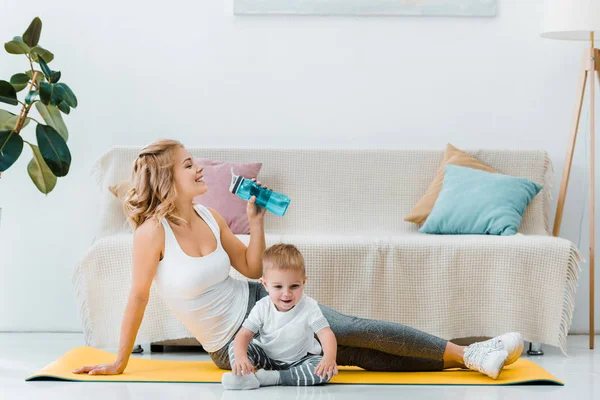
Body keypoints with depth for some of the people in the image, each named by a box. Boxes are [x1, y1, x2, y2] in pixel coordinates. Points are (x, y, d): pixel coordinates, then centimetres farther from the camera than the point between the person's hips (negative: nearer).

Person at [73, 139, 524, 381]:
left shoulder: (209, 217, -1)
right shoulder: (153, 232, -21)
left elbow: (253, 269, 9)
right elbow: (138, 297, -15)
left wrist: (256, 222, -3)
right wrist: (119, 363, -12)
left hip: (258, 303, 6)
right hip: (234, 343, -6)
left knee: (361, 332, -7)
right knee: (360, 336, -11)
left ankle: (467, 355, -1)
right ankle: (466, 355, -7)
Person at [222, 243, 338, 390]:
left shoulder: (309, 307, -21)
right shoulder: (262, 308, -17)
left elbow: (326, 334, -30)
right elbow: (244, 334, -21)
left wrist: (330, 358, -52)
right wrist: (240, 357, -43)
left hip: (300, 359, -2)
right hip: (267, 356, 2)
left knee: (325, 371, -30)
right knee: (234, 346, -16)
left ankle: (273, 378, -32)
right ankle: (245, 377, -41)